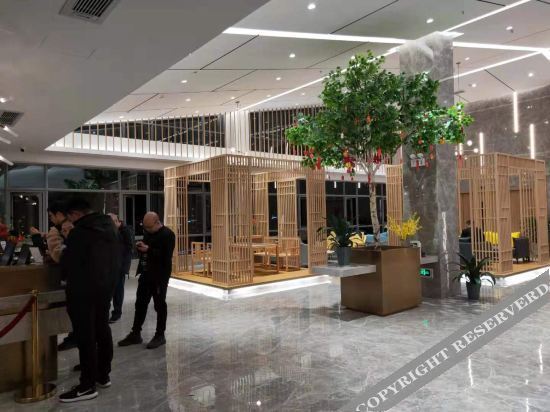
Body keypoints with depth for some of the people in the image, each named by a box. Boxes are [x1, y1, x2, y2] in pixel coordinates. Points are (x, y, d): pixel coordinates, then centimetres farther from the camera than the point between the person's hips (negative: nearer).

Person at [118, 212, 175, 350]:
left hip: (160, 276, -8)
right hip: (146, 274, 8)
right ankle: (135, 334, 22)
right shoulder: (148, 232, 11)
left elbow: (166, 256, -22)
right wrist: (140, 247, -1)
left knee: (160, 305, 4)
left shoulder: (167, 235, -14)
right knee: (140, 304, 12)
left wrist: (148, 250, -25)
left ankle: (160, 336, 15)